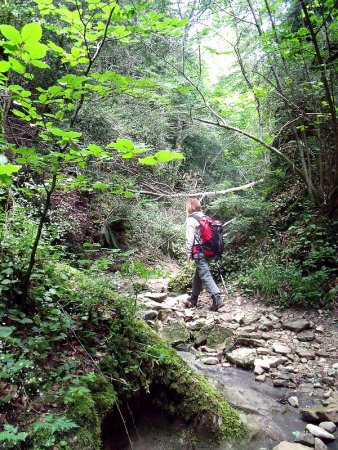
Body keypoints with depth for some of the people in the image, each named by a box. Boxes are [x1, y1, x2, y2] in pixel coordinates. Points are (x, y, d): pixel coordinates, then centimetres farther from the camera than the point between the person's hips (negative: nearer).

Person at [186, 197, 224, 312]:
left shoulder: (191, 219, -8)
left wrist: (189, 252, -4)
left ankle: (217, 299, -20)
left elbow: (190, 238, -12)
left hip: (199, 251, -8)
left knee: (205, 276, -10)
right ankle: (194, 299, 30)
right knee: (198, 275, 18)